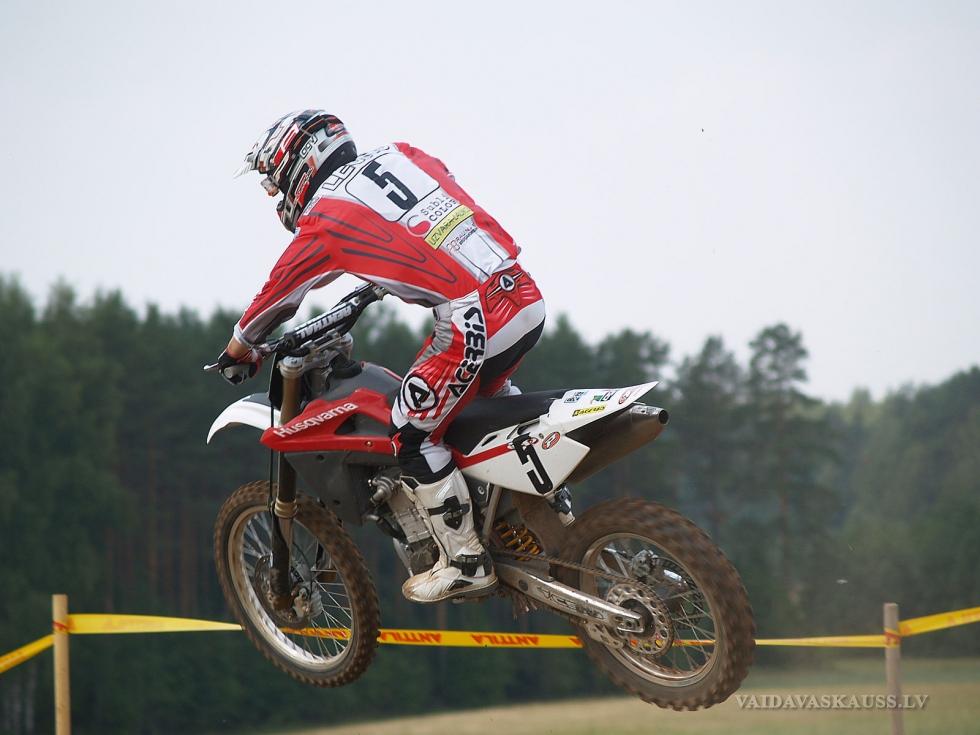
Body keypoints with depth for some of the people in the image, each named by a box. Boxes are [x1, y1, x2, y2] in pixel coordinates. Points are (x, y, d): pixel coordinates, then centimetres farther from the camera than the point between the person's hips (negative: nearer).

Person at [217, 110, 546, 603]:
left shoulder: (325, 218, 0)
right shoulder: (400, 155, 16)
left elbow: (277, 294, 13)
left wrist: (238, 351, 28)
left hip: (473, 322, -8)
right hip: (527, 298, 8)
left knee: (412, 435, 3)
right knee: (492, 395, 32)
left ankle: (466, 562, 7)